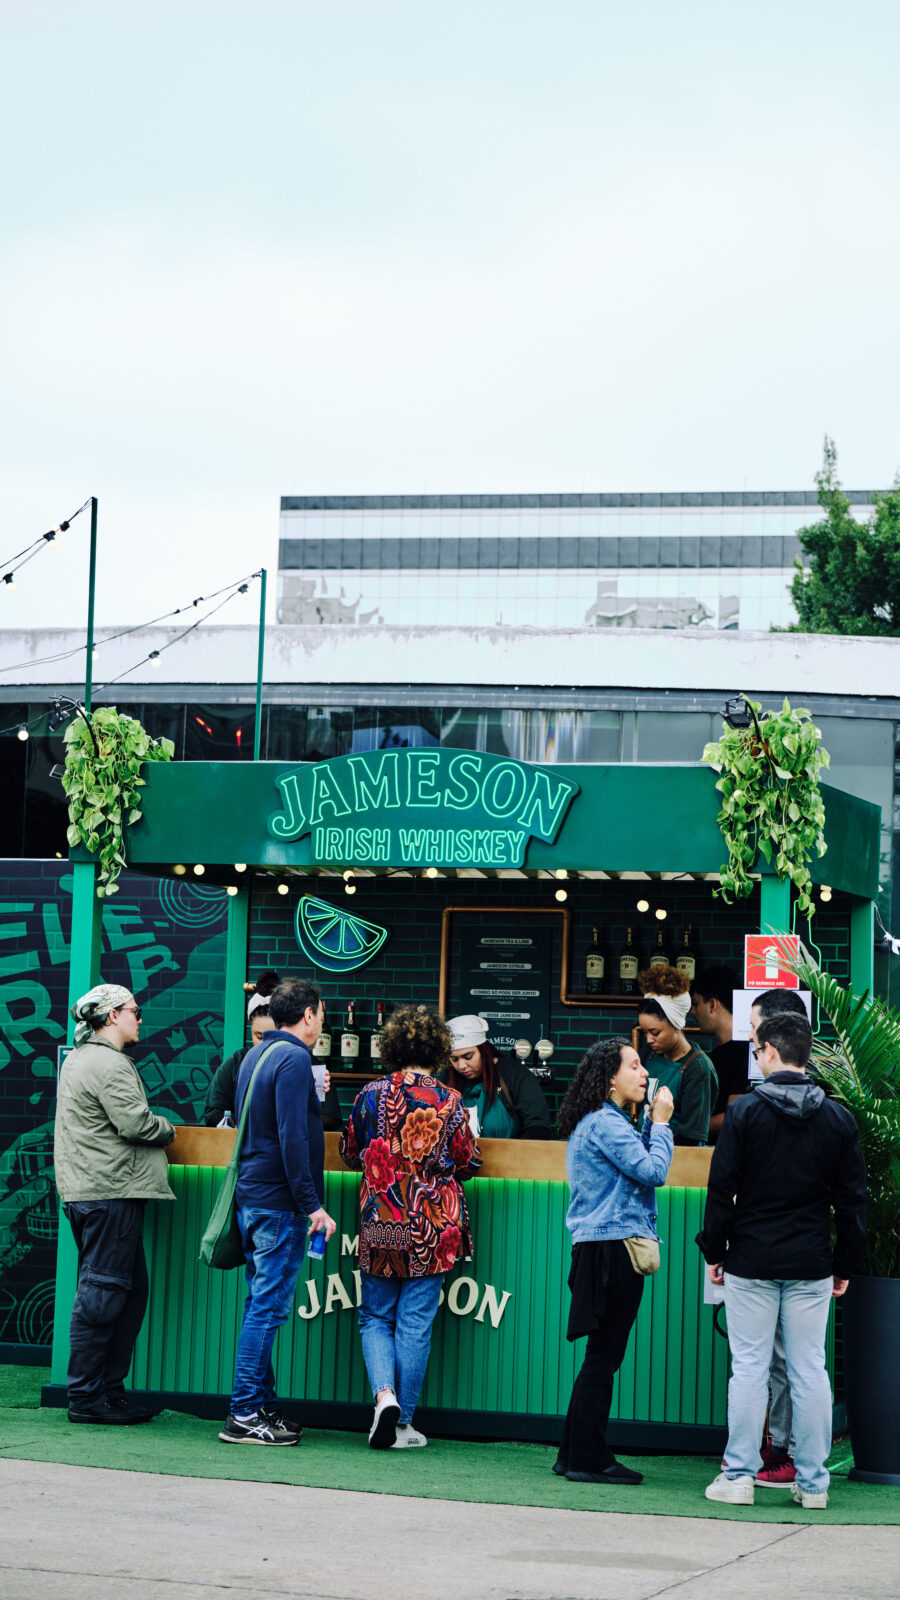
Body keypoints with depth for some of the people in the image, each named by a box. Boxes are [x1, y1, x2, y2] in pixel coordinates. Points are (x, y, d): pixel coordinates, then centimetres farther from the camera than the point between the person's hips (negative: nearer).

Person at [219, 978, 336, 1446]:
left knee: (261, 1305, 13)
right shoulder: (293, 1058, -13)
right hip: (279, 1203, -9)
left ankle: (262, 1406, 18)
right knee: (268, 1307, -7)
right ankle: (245, 1415, -7)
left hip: (251, 1198, 9)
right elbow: (292, 1138, -20)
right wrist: (313, 1205, -19)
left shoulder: (255, 1055, 15)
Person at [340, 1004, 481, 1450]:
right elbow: (467, 1164, 1)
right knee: (415, 1324, 4)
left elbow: (350, 1154, 10)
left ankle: (385, 1394, -12)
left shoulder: (371, 1095, -2)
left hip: (379, 1227, 1)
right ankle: (402, 1423, 7)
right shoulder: (449, 1102, -6)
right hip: (432, 1227, -1)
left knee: (375, 1317, 12)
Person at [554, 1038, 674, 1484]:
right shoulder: (605, 1124, -14)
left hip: (598, 1246, 10)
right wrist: (660, 1123, -5)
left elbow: (638, 1162, 22)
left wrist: (652, 1123, 14)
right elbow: (653, 1172, -18)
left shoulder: (597, 1122, 18)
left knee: (602, 1356, 13)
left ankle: (577, 1455, 16)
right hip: (614, 1246, -10)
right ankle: (587, 1460, -3)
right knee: (603, 1357, -6)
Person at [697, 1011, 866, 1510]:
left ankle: (739, 1477, 4)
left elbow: (722, 1189, -4)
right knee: (810, 1370, 5)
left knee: (748, 1367, 2)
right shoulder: (838, 1118, 3)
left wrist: (714, 1252, 6)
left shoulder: (744, 1113, -5)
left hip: (751, 1262, -2)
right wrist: (845, 1264, 14)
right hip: (811, 1264, 2)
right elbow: (853, 1199, 6)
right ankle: (812, 1483, 7)